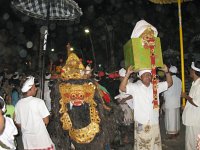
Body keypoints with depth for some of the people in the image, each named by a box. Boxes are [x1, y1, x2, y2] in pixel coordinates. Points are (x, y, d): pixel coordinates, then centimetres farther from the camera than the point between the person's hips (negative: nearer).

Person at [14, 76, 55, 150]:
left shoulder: (18, 104, -1)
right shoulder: (39, 102, -15)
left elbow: (18, 123, 6)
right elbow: (46, 121, -12)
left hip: (27, 139, 5)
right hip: (41, 138, -5)